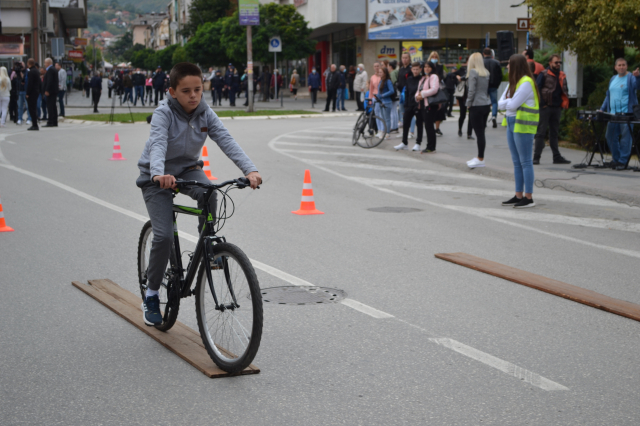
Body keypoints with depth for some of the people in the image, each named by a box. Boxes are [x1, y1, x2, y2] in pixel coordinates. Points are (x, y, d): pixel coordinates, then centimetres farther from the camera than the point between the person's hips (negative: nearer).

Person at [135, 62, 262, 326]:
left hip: (187, 169, 3)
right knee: (164, 236, -15)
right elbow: (157, 144, -39)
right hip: (157, 178, -3)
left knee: (208, 193, -32)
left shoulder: (205, 114, -11)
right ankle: (151, 294, 4)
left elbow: (226, 141, -23)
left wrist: (250, 170, -39)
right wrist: (159, 174, -60)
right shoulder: (164, 114, -23)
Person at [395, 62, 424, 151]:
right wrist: (406, 104, 8)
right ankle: (404, 143, 13)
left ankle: (418, 143, 10)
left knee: (419, 124, 3)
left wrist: (420, 103, -15)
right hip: (409, 105, 5)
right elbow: (406, 92, 14)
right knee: (405, 123, 5)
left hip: (419, 106, -5)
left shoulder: (422, 79, -6)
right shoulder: (408, 79, 10)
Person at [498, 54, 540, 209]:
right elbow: (500, 104, 11)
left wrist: (507, 102, -1)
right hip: (512, 123, 10)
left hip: (523, 125, -10)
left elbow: (512, 105, -20)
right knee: (517, 162, 11)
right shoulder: (513, 82, 16)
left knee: (525, 161, -6)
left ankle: (528, 197, -3)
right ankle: (519, 196, 16)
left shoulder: (526, 83, -14)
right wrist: (510, 102, -8)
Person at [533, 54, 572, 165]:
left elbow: (565, 91, 20)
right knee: (541, 132, -4)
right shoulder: (544, 75, -4)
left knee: (554, 133, 11)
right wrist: (542, 104, -14)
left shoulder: (562, 76, 14)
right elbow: (537, 89, -8)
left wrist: (564, 104, 5)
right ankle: (536, 157, -2)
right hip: (545, 107, -6)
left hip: (557, 108, 6)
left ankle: (557, 157, 14)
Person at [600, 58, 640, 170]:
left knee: (625, 138, -7)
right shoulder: (613, 79, 20)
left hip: (626, 114, -7)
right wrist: (602, 109, 19)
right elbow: (608, 96, 26)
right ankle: (616, 159, 21)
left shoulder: (631, 78, 0)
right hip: (613, 114, 7)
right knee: (610, 137, 8)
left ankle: (623, 161, -3)